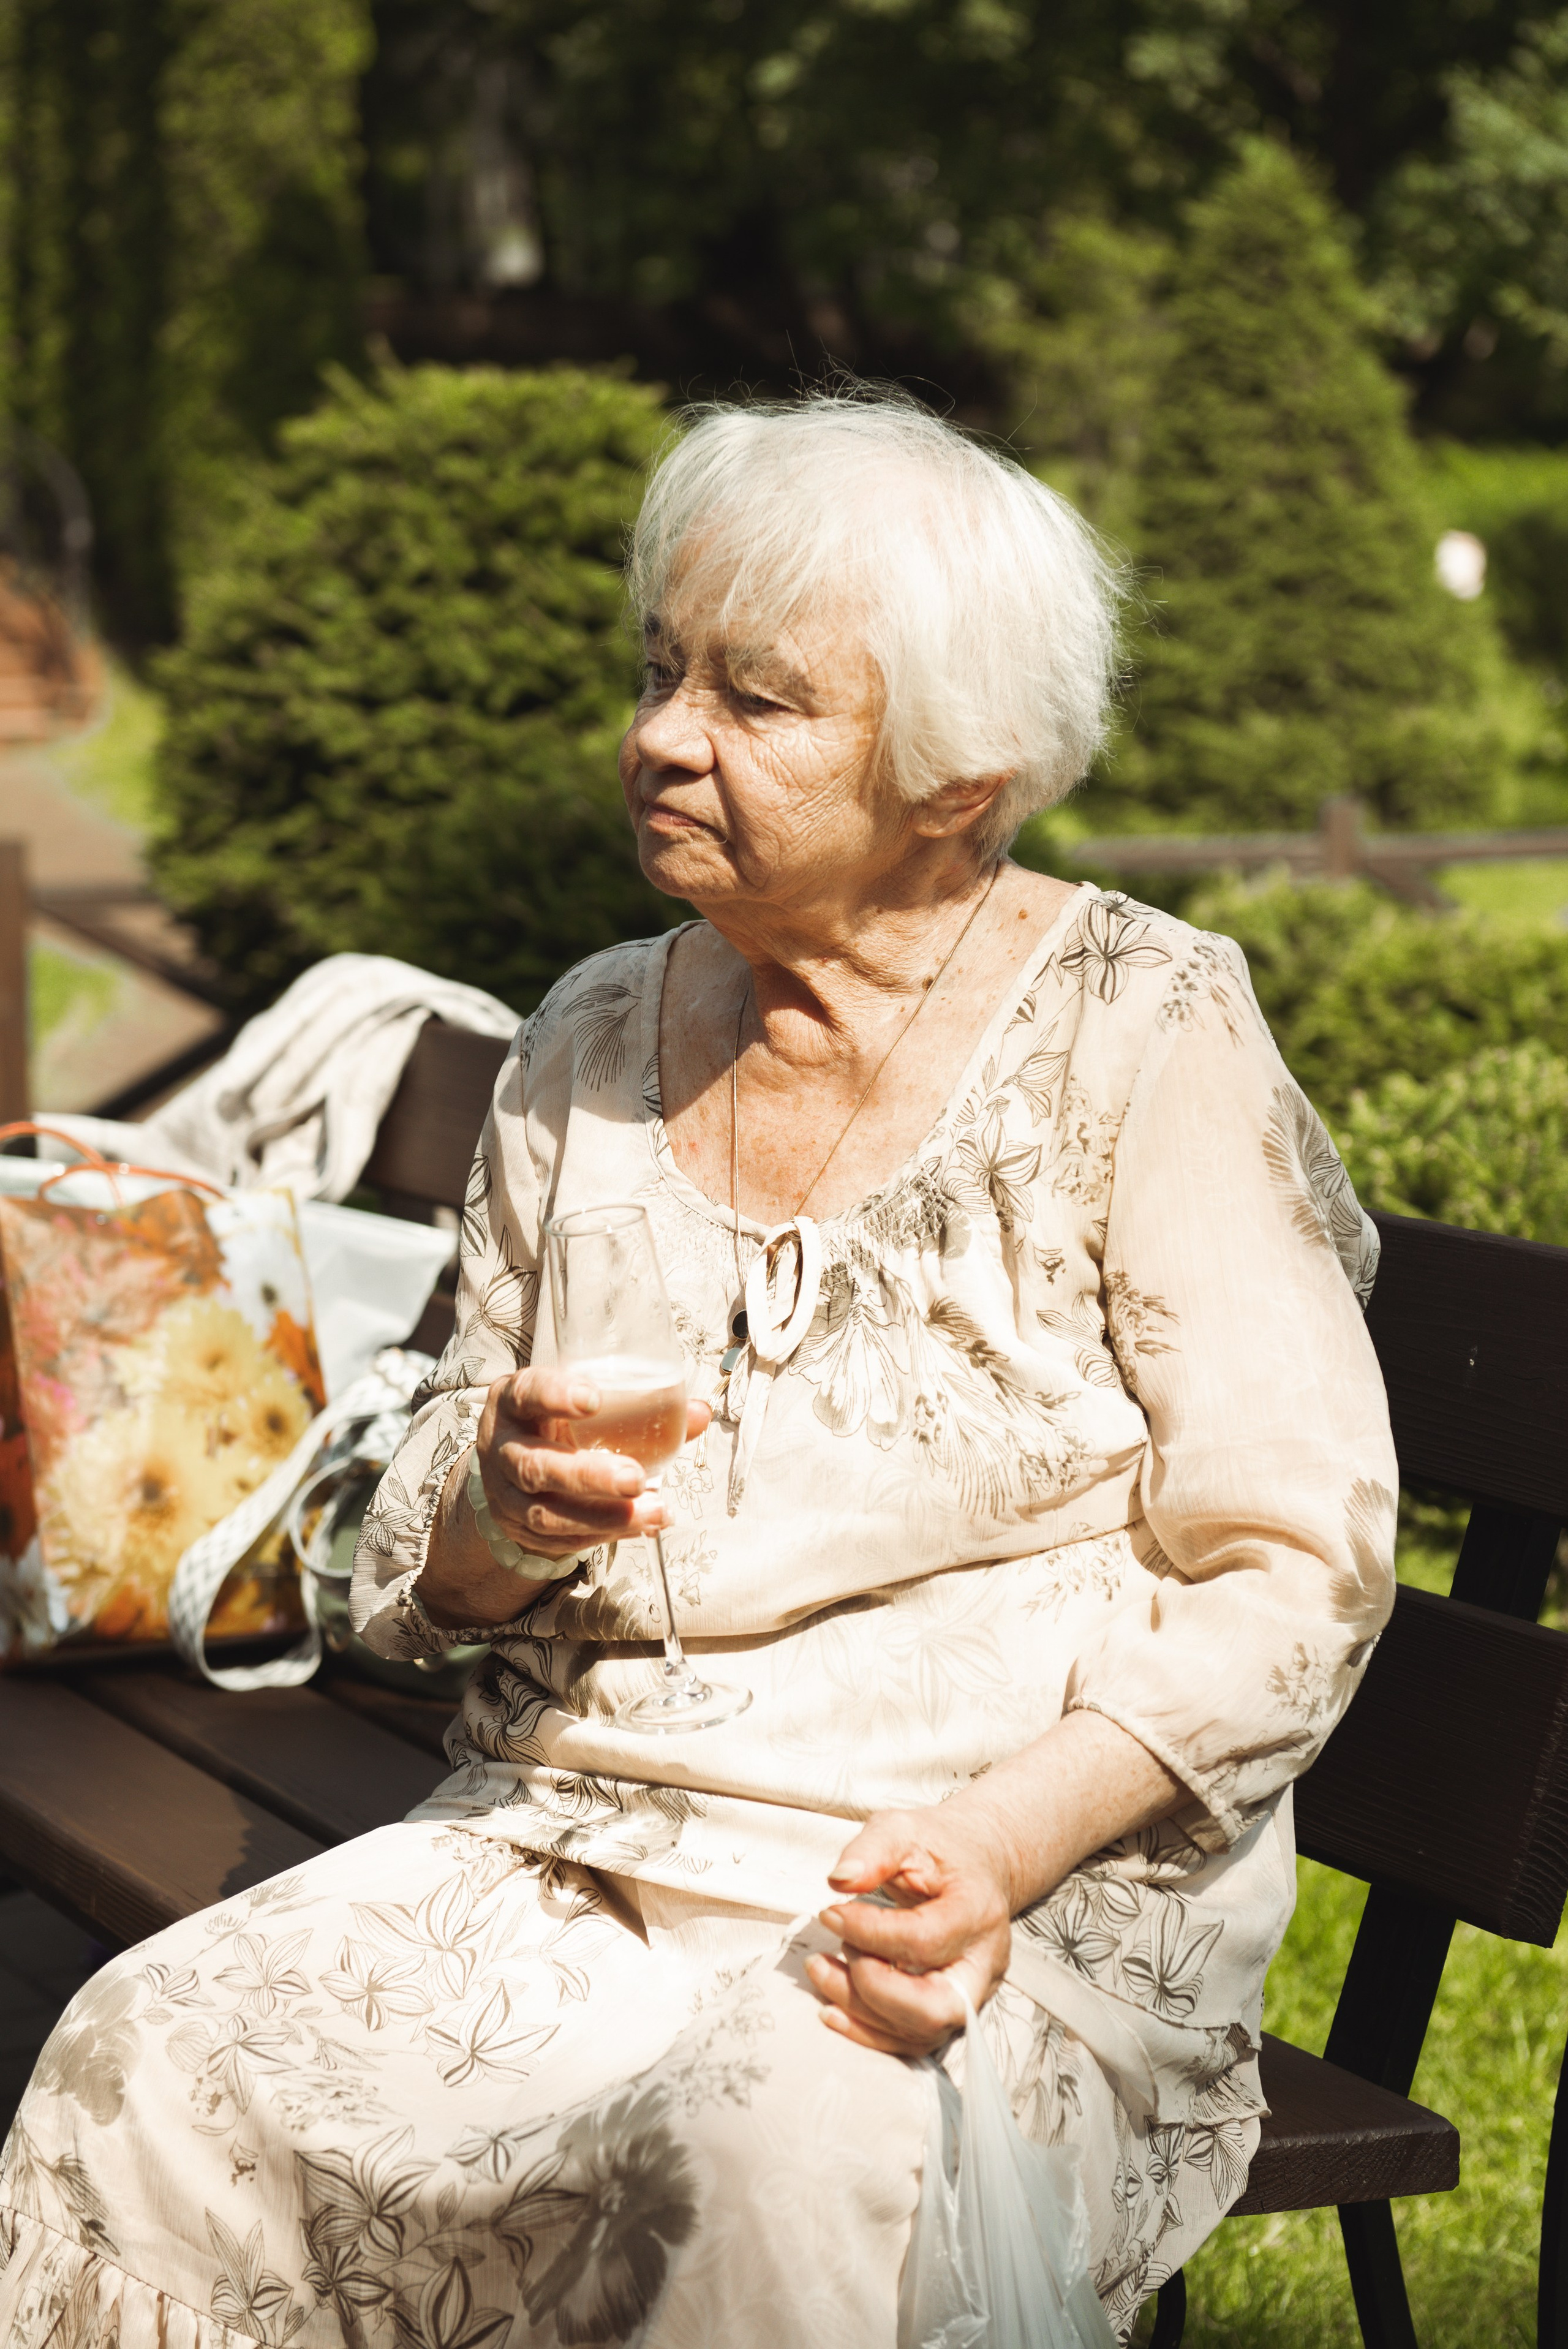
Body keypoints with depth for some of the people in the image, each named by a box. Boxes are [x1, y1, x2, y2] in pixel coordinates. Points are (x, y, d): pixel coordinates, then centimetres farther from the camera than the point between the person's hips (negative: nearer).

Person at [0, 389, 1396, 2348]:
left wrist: (1003, 1842, -22)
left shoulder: (1142, 1034, -3)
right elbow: (416, 1566, 17)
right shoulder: (595, 1044, 12)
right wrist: (498, 1513, -8)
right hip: (570, 1843, 4)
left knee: (788, 2151, -37)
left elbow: (1289, 1568, -6)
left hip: (1037, 1890, -4)